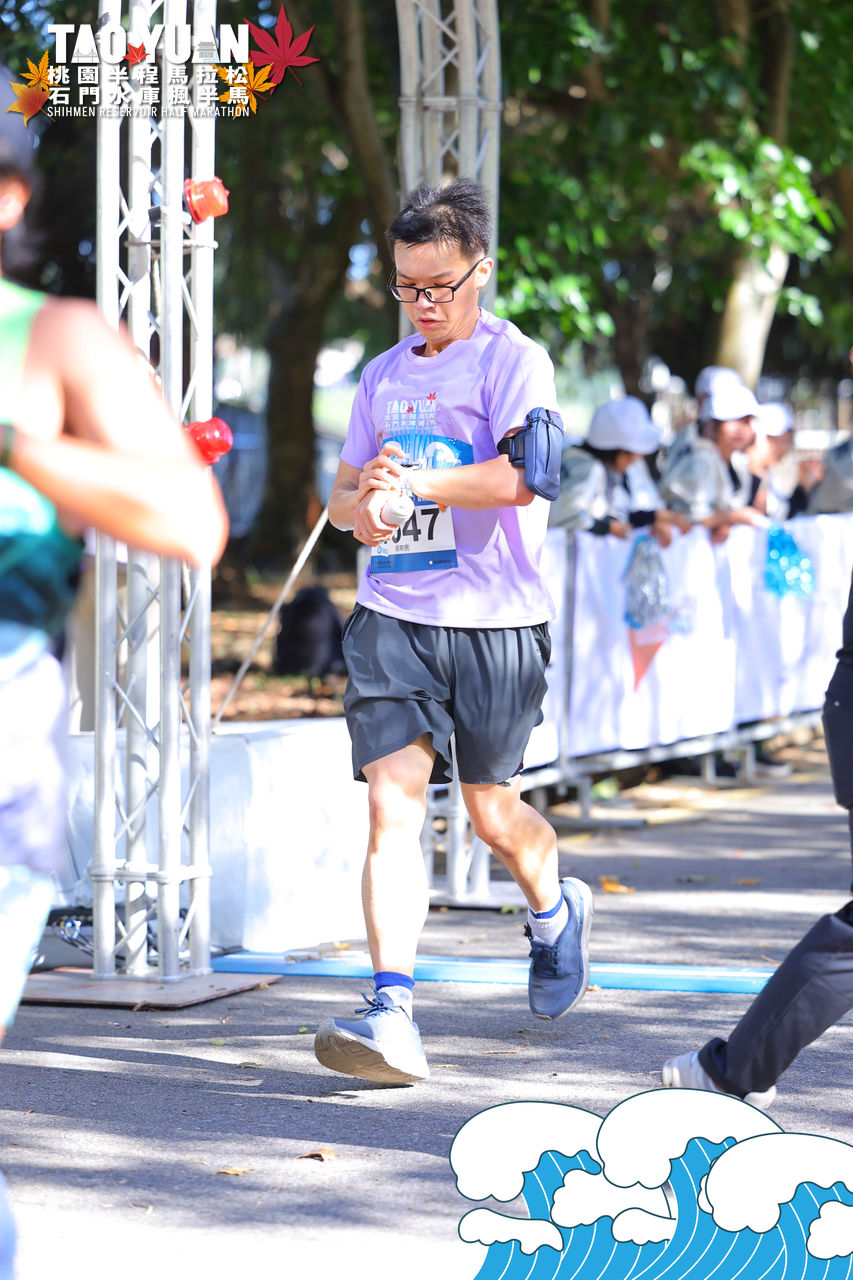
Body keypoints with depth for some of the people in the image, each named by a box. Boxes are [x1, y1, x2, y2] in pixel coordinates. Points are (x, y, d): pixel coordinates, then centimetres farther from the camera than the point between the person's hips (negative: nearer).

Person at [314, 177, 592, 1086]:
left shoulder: (514, 360, -3)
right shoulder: (383, 376, 17)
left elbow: (519, 476, -18)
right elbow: (343, 491, 23)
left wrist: (411, 482, -20)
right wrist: (360, 506, -1)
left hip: (493, 620, -4)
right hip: (392, 616, 4)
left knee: (491, 812, 8)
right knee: (391, 804, -11)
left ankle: (554, 912, 42)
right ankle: (391, 1013, -18)